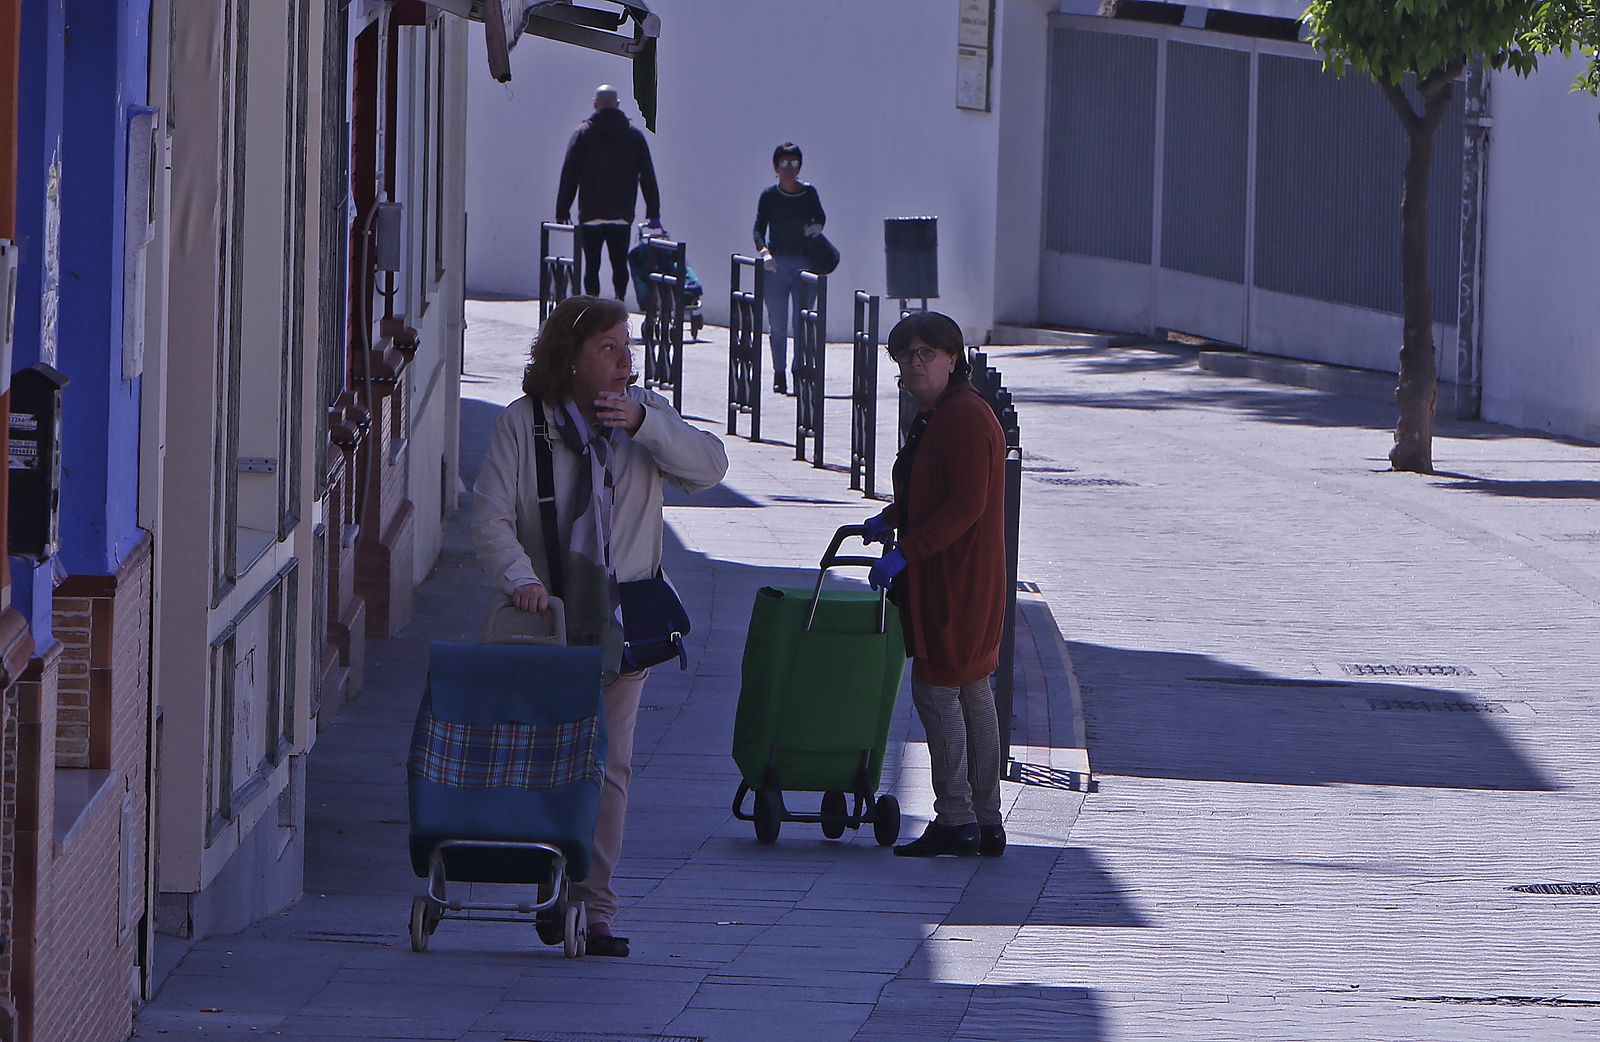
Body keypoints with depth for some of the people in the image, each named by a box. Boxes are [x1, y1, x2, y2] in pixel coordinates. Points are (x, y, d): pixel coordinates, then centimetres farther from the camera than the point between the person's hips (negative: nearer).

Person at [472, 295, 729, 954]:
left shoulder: (646, 413, 7)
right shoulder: (522, 425, -2)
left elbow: (709, 466, -6)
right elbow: (491, 518, -9)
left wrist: (645, 425, -20)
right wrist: (519, 578, -27)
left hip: (622, 620, 2)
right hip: (548, 617, -1)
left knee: (609, 764, -3)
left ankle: (594, 907, -1)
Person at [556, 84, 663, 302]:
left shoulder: (583, 133, -1)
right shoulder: (634, 135, 5)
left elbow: (569, 175, -1)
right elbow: (648, 176, 6)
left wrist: (562, 211, 3)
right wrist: (653, 212, 10)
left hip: (591, 216, -2)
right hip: (622, 216, 2)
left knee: (592, 265, 3)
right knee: (620, 264, 10)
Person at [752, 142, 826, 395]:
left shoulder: (809, 193, 4)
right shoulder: (769, 196, 0)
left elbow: (820, 218, 18)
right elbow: (759, 229, -5)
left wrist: (816, 227, -6)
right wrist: (764, 251, -23)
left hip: (804, 262, 1)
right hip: (776, 265, -1)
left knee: (802, 322, -4)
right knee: (777, 324, 1)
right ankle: (779, 374, 9)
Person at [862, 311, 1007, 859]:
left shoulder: (966, 418, -17)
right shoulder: (934, 417, 16)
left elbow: (965, 505, -24)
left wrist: (905, 552, -24)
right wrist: (890, 521, 14)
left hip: (957, 582, -11)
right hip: (945, 580, 11)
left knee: (936, 689, -8)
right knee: (973, 693, 12)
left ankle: (955, 818, -5)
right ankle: (986, 822, 17)